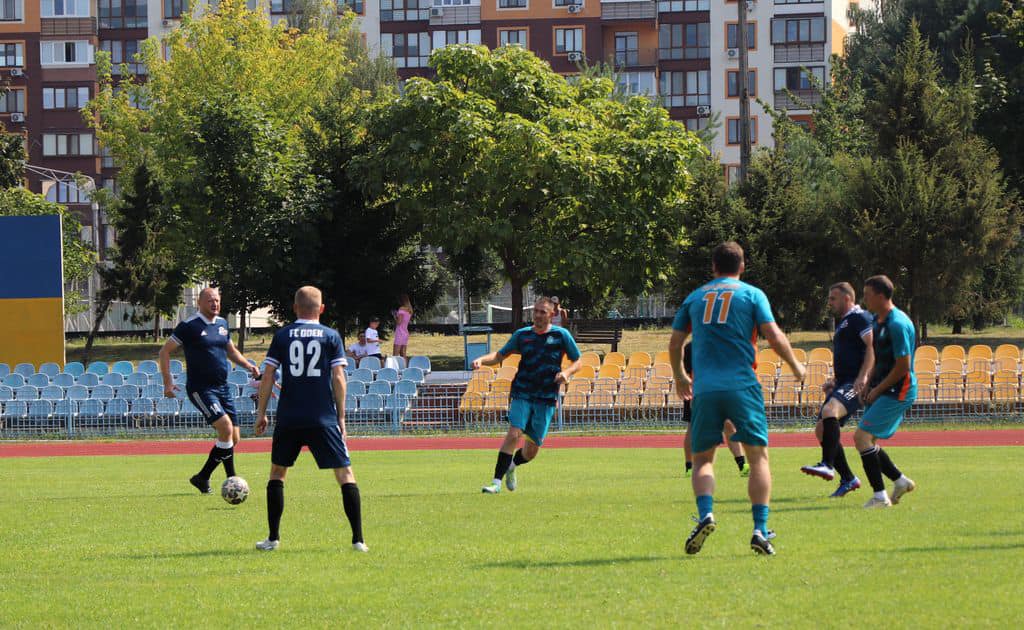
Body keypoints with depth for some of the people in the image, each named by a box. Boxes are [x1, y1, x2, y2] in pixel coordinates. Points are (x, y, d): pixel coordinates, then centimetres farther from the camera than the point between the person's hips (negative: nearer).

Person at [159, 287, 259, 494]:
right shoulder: (190, 326, -8)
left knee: (233, 438, 3)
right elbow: (165, 351, -5)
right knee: (226, 427, -21)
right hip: (200, 389, -7)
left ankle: (202, 477, 18)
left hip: (222, 387, 7)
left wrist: (248, 365, 10)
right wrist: (167, 382, -11)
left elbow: (231, 351, 27)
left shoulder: (222, 323, 12)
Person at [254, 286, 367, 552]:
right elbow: (338, 378, -1)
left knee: (277, 472, 17)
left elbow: (268, 376, 2)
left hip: (288, 419, 1)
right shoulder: (331, 336, 2)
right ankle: (358, 539, -6)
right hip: (324, 418, -1)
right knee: (345, 474, 3)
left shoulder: (282, 336, 5)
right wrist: (341, 417, 5)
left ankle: (273, 538, 12)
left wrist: (261, 413, 10)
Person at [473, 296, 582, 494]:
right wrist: (482, 360, -9)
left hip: (546, 399, 0)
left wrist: (566, 372, -13)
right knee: (514, 433, -20)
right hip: (522, 394, 0)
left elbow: (577, 362, 9)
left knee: (533, 448, 3)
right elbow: (500, 355, 11)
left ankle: (511, 466, 36)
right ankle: (497, 481, -19)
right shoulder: (522, 335, 5)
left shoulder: (561, 335, 2)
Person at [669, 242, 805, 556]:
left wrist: (679, 377, 35)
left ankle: (705, 514, -18)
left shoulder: (694, 298, 15)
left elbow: (674, 344, 18)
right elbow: (774, 337, -2)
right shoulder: (752, 295, 6)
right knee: (758, 456, 5)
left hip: (704, 389, 2)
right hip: (742, 386, -2)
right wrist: (795, 366, 15)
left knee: (702, 459, 9)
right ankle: (760, 530, -7)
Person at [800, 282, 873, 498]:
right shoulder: (844, 323, 26)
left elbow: (872, 346, -19)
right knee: (821, 429, 7)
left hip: (856, 384, -11)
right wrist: (834, 380, 21)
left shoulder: (860, 318, -6)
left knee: (830, 410, -34)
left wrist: (863, 376, -30)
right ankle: (848, 479, 13)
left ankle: (828, 465, -40)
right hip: (843, 383, 11)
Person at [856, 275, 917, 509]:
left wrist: (877, 390, -13)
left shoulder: (897, 324, -19)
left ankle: (880, 496, -12)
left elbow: (903, 366, -20)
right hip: (883, 390, 10)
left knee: (862, 436, -16)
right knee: (867, 441, 11)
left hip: (897, 392, -10)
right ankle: (901, 480, 24)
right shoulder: (878, 321, 12)